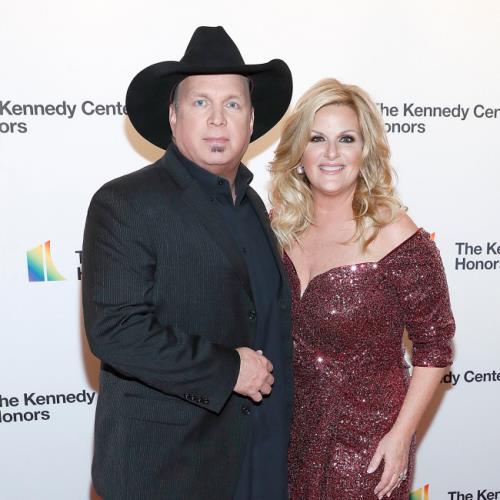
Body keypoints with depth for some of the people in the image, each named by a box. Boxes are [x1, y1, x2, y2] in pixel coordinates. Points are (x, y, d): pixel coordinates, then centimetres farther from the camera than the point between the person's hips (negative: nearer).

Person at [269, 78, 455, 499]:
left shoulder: (397, 238, -19)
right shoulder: (288, 228, -3)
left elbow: (434, 346, -11)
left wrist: (401, 436, -13)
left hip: (366, 438, -5)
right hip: (295, 429, 5)